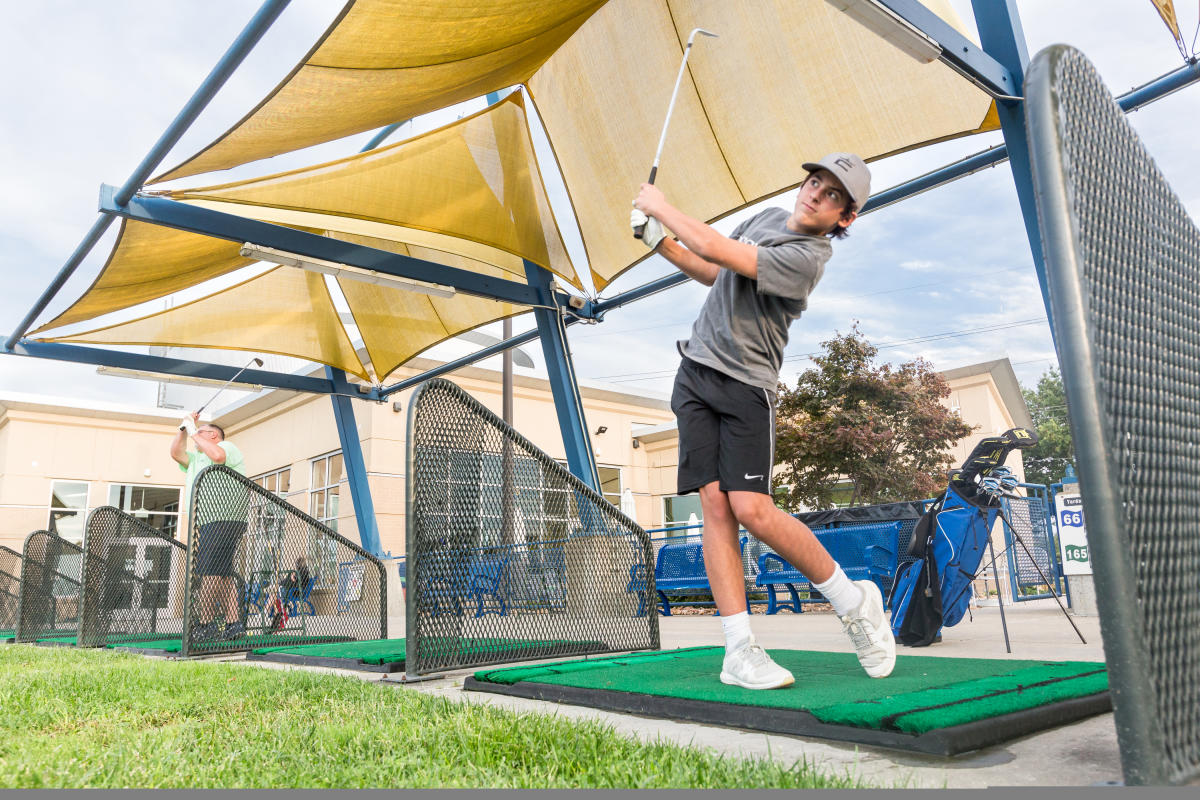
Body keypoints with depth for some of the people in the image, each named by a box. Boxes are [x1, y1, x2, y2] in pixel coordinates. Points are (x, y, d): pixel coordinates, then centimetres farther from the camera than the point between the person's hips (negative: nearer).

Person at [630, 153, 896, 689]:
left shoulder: (806, 257, -14)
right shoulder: (766, 218, 14)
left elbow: (717, 250, -19)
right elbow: (712, 274, 25)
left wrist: (660, 206, -5)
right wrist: (659, 240, 13)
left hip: (746, 386, -6)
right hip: (696, 373, 6)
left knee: (751, 508, -17)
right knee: (715, 504, -5)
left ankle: (851, 599, 7)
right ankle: (739, 649, -4)